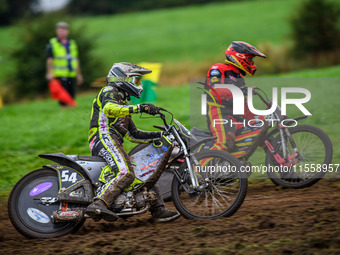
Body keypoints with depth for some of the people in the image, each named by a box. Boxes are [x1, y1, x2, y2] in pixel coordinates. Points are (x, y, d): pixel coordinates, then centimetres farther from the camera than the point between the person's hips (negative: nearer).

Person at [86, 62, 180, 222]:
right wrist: (139, 108, -30)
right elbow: (109, 109, -22)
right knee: (126, 174, -32)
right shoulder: (109, 92, 3)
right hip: (104, 139, -10)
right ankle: (99, 204, -47)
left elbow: (132, 134, 32)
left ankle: (158, 210, 13)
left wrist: (160, 135, 24)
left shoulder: (122, 102, 32)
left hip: (114, 143, 10)